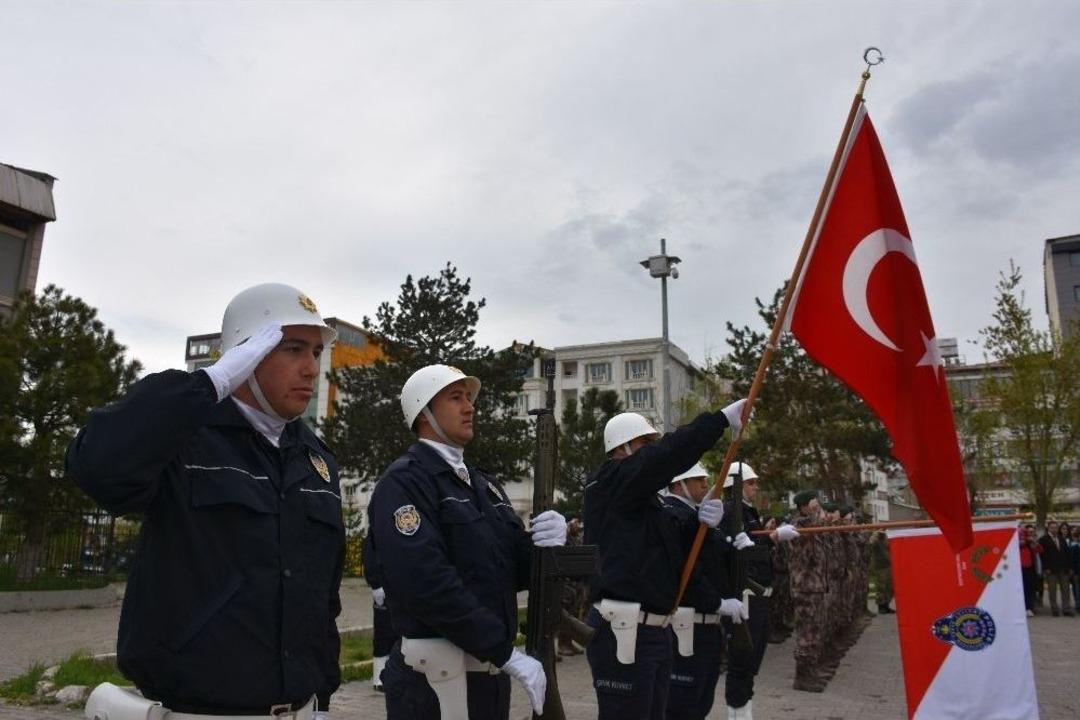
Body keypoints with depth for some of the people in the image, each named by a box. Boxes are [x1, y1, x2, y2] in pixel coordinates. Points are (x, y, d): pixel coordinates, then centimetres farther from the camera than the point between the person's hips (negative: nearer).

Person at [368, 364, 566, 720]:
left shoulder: (484, 483, 12)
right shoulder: (403, 482, -12)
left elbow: (516, 572, 11)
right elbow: (427, 583, -22)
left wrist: (544, 542, -10)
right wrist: (506, 652, -19)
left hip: (492, 672, 7)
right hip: (435, 677, -7)